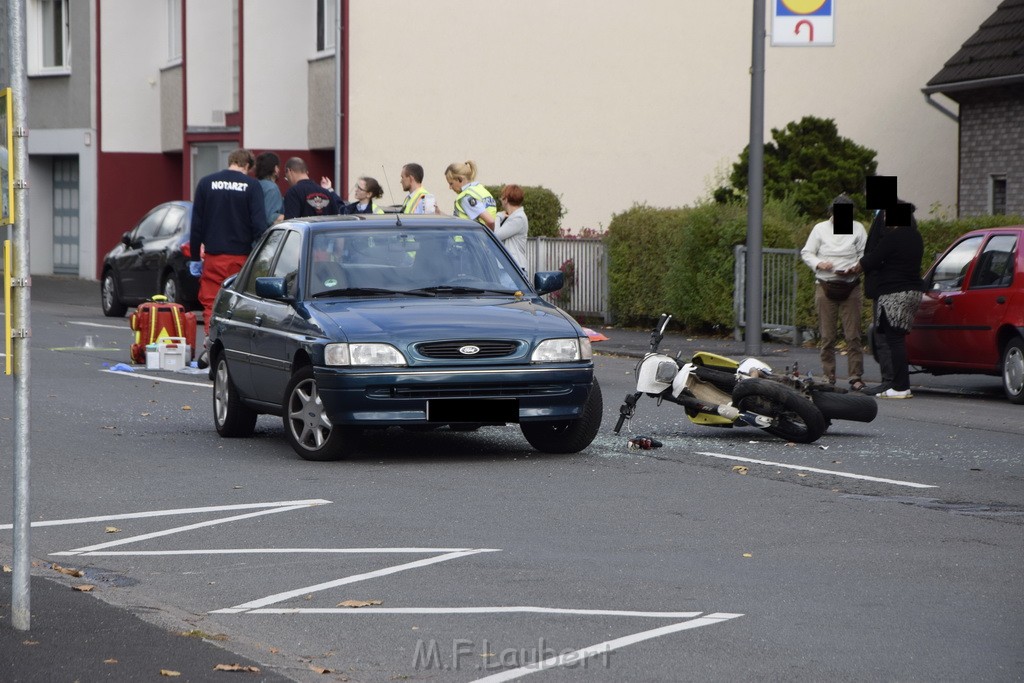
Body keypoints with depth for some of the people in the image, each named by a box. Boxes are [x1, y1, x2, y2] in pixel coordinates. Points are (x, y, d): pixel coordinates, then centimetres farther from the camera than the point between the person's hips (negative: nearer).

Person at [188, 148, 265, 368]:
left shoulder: (206, 183, 4)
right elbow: (259, 223, -7)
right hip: (241, 254, -1)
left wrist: (195, 251, 12)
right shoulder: (251, 186, -3)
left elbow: (197, 221, 6)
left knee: (210, 301, 5)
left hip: (213, 253, 1)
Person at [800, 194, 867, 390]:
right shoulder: (820, 229, 7)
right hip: (825, 286, 1)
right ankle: (828, 376, 9)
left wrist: (853, 269, -12)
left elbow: (865, 255, 6)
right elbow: (806, 253, 9)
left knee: (852, 335, -6)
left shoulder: (857, 229, 6)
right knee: (827, 336, 2)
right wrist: (818, 263, -11)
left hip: (850, 287, -1)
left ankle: (856, 376, -3)